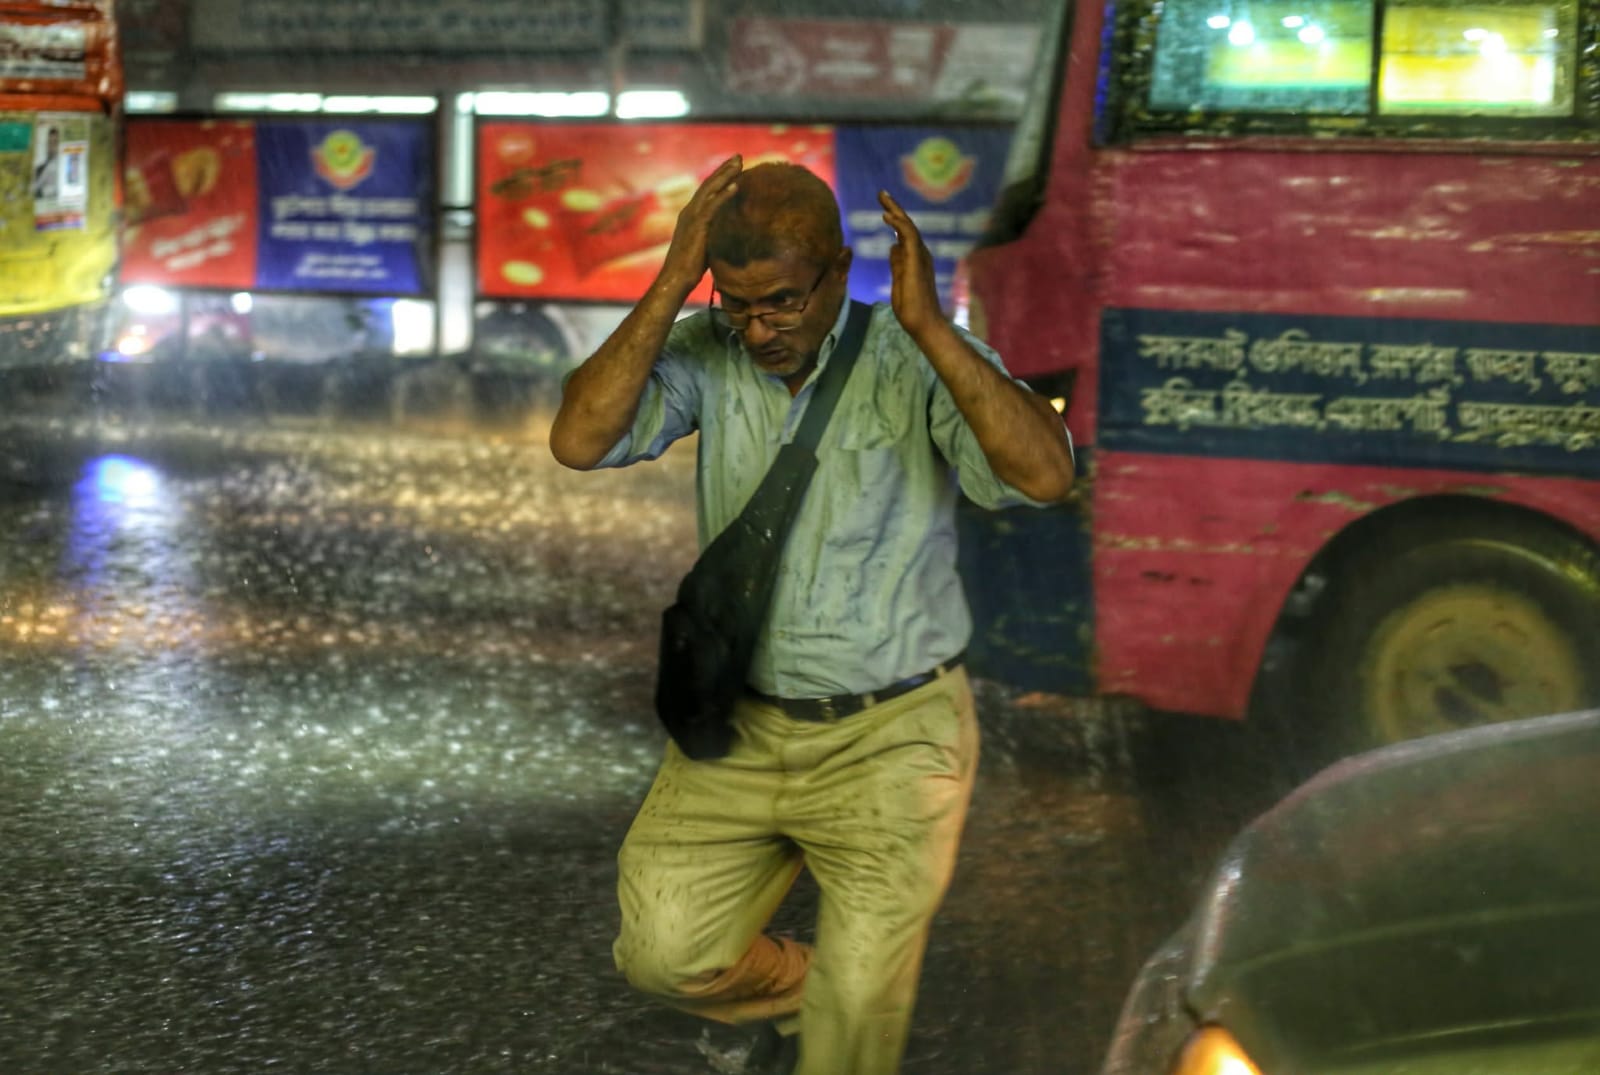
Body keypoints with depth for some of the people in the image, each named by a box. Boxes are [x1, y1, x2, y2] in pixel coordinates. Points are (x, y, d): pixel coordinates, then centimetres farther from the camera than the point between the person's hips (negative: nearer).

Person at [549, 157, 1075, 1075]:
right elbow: (581, 441, -21)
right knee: (665, 955, 1)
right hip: (743, 725, 3)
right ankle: (805, 989, 32)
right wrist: (671, 287, -26)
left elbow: (1046, 474, -30)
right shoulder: (706, 352, -7)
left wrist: (928, 326, -35)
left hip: (891, 734, -3)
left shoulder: (914, 362, -15)